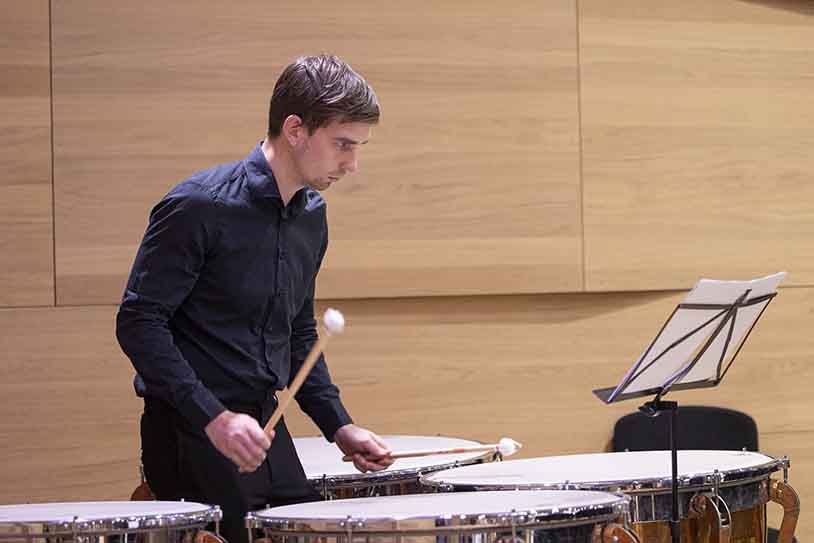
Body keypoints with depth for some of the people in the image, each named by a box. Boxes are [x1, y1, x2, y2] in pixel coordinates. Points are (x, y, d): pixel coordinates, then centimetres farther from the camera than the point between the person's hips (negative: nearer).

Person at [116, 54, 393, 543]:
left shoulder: (312, 216, 10)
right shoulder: (199, 206, -15)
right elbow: (138, 323, -16)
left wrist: (338, 425, 10)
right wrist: (213, 417, -23)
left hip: (266, 430, 7)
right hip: (192, 431, -7)